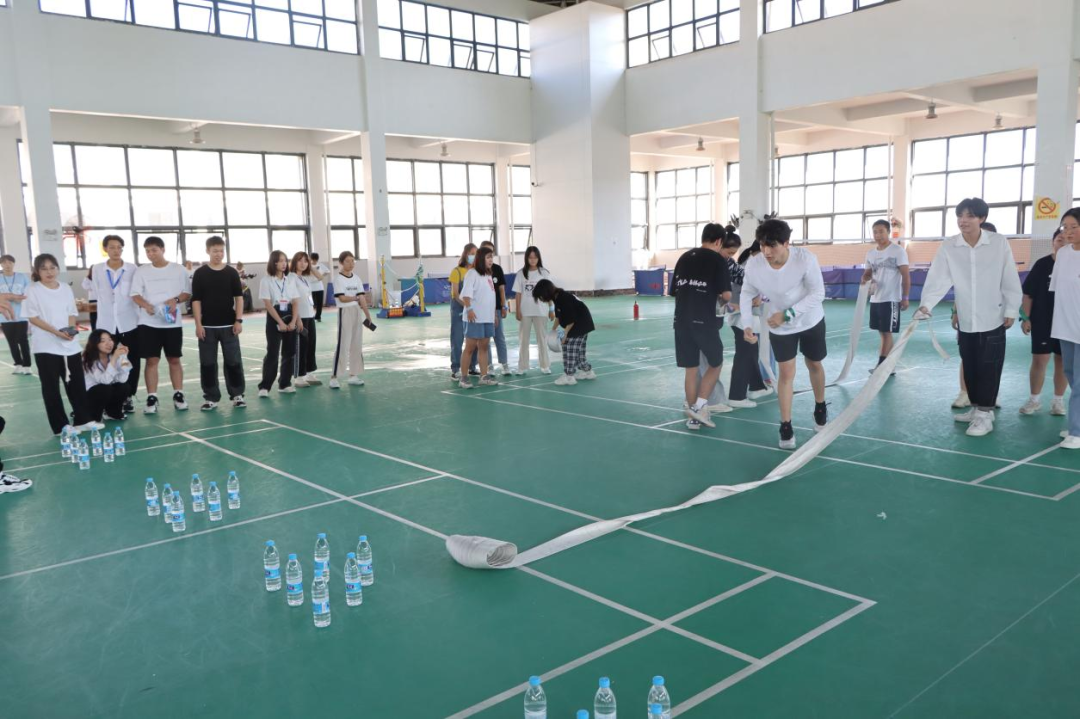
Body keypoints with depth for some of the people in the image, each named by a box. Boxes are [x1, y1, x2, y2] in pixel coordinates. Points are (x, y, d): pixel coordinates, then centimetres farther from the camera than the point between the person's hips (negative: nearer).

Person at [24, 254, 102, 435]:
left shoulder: (66, 289, 9)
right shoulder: (34, 290, -6)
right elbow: (33, 317, -9)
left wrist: (71, 329, -8)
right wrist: (56, 332, -19)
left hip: (69, 344, 5)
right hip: (46, 346, -5)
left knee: (77, 383, 8)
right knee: (51, 387, 2)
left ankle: (83, 420, 18)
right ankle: (61, 426, 6)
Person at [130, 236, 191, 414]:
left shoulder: (179, 269, 3)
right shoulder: (141, 271, 4)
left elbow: (187, 293, 4)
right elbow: (135, 294, 0)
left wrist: (176, 300, -16)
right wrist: (146, 305, -21)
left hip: (172, 322, 0)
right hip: (148, 323, 0)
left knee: (174, 359, 7)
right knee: (151, 360, 0)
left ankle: (178, 395, 16)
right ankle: (151, 398, 5)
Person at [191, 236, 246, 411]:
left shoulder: (232, 273, 3)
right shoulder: (200, 273, 0)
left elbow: (239, 297, 3)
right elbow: (196, 300, 0)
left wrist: (238, 320, -5)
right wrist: (198, 324, -6)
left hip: (229, 325, 0)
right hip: (207, 326, 0)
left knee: (234, 361, 3)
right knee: (208, 363, 4)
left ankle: (237, 394, 14)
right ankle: (211, 398, 13)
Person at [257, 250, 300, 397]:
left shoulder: (289, 281, 9)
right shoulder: (266, 281, -5)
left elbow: (295, 303, 5)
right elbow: (268, 304, -11)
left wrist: (293, 321, -9)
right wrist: (280, 323, -16)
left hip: (290, 319, 5)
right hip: (274, 320, -5)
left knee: (289, 353, 6)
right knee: (272, 353, -8)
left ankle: (285, 384, 15)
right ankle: (264, 386, -3)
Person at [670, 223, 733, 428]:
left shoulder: (684, 257, 14)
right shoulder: (718, 260, -1)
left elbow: (674, 291, 14)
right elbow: (726, 294, -7)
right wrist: (722, 299, 15)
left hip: (682, 320, 5)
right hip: (704, 320, -4)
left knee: (690, 368, 11)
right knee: (716, 363, 14)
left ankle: (692, 416, 17)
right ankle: (699, 406, 2)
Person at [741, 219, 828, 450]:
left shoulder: (806, 259, -32)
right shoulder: (754, 265, -26)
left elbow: (817, 294, -25)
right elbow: (747, 294, -8)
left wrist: (787, 314, -33)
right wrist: (747, 325, -19)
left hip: (810, 320, 0)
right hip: (779, 326, 0)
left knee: (814, 364, 18)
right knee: (786, 372, -2)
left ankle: (820, 408, 45)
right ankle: (786, 427, 9)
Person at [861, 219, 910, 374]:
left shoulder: (898, 251, -7)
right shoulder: (870, 254, 11)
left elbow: (906, 275, -8)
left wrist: (905, 298, -13)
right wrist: (865, 278, -6)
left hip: (891, 299, -7)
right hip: (875, 299, 7)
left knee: (887, 332, -5)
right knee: (882, 332, 10)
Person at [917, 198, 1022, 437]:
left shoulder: (999, 243, -10)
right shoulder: (948, 247, -6)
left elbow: (1010, 280, -4)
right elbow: (938, 279, -12)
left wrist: (1012, 311, -3)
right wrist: (926, 304, -27)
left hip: (993, 318, -3)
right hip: (966, 319, 3)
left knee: (989, 368, -1)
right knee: (969, 367, 12)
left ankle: (985, 415, 6)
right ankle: (977, 408, 28)